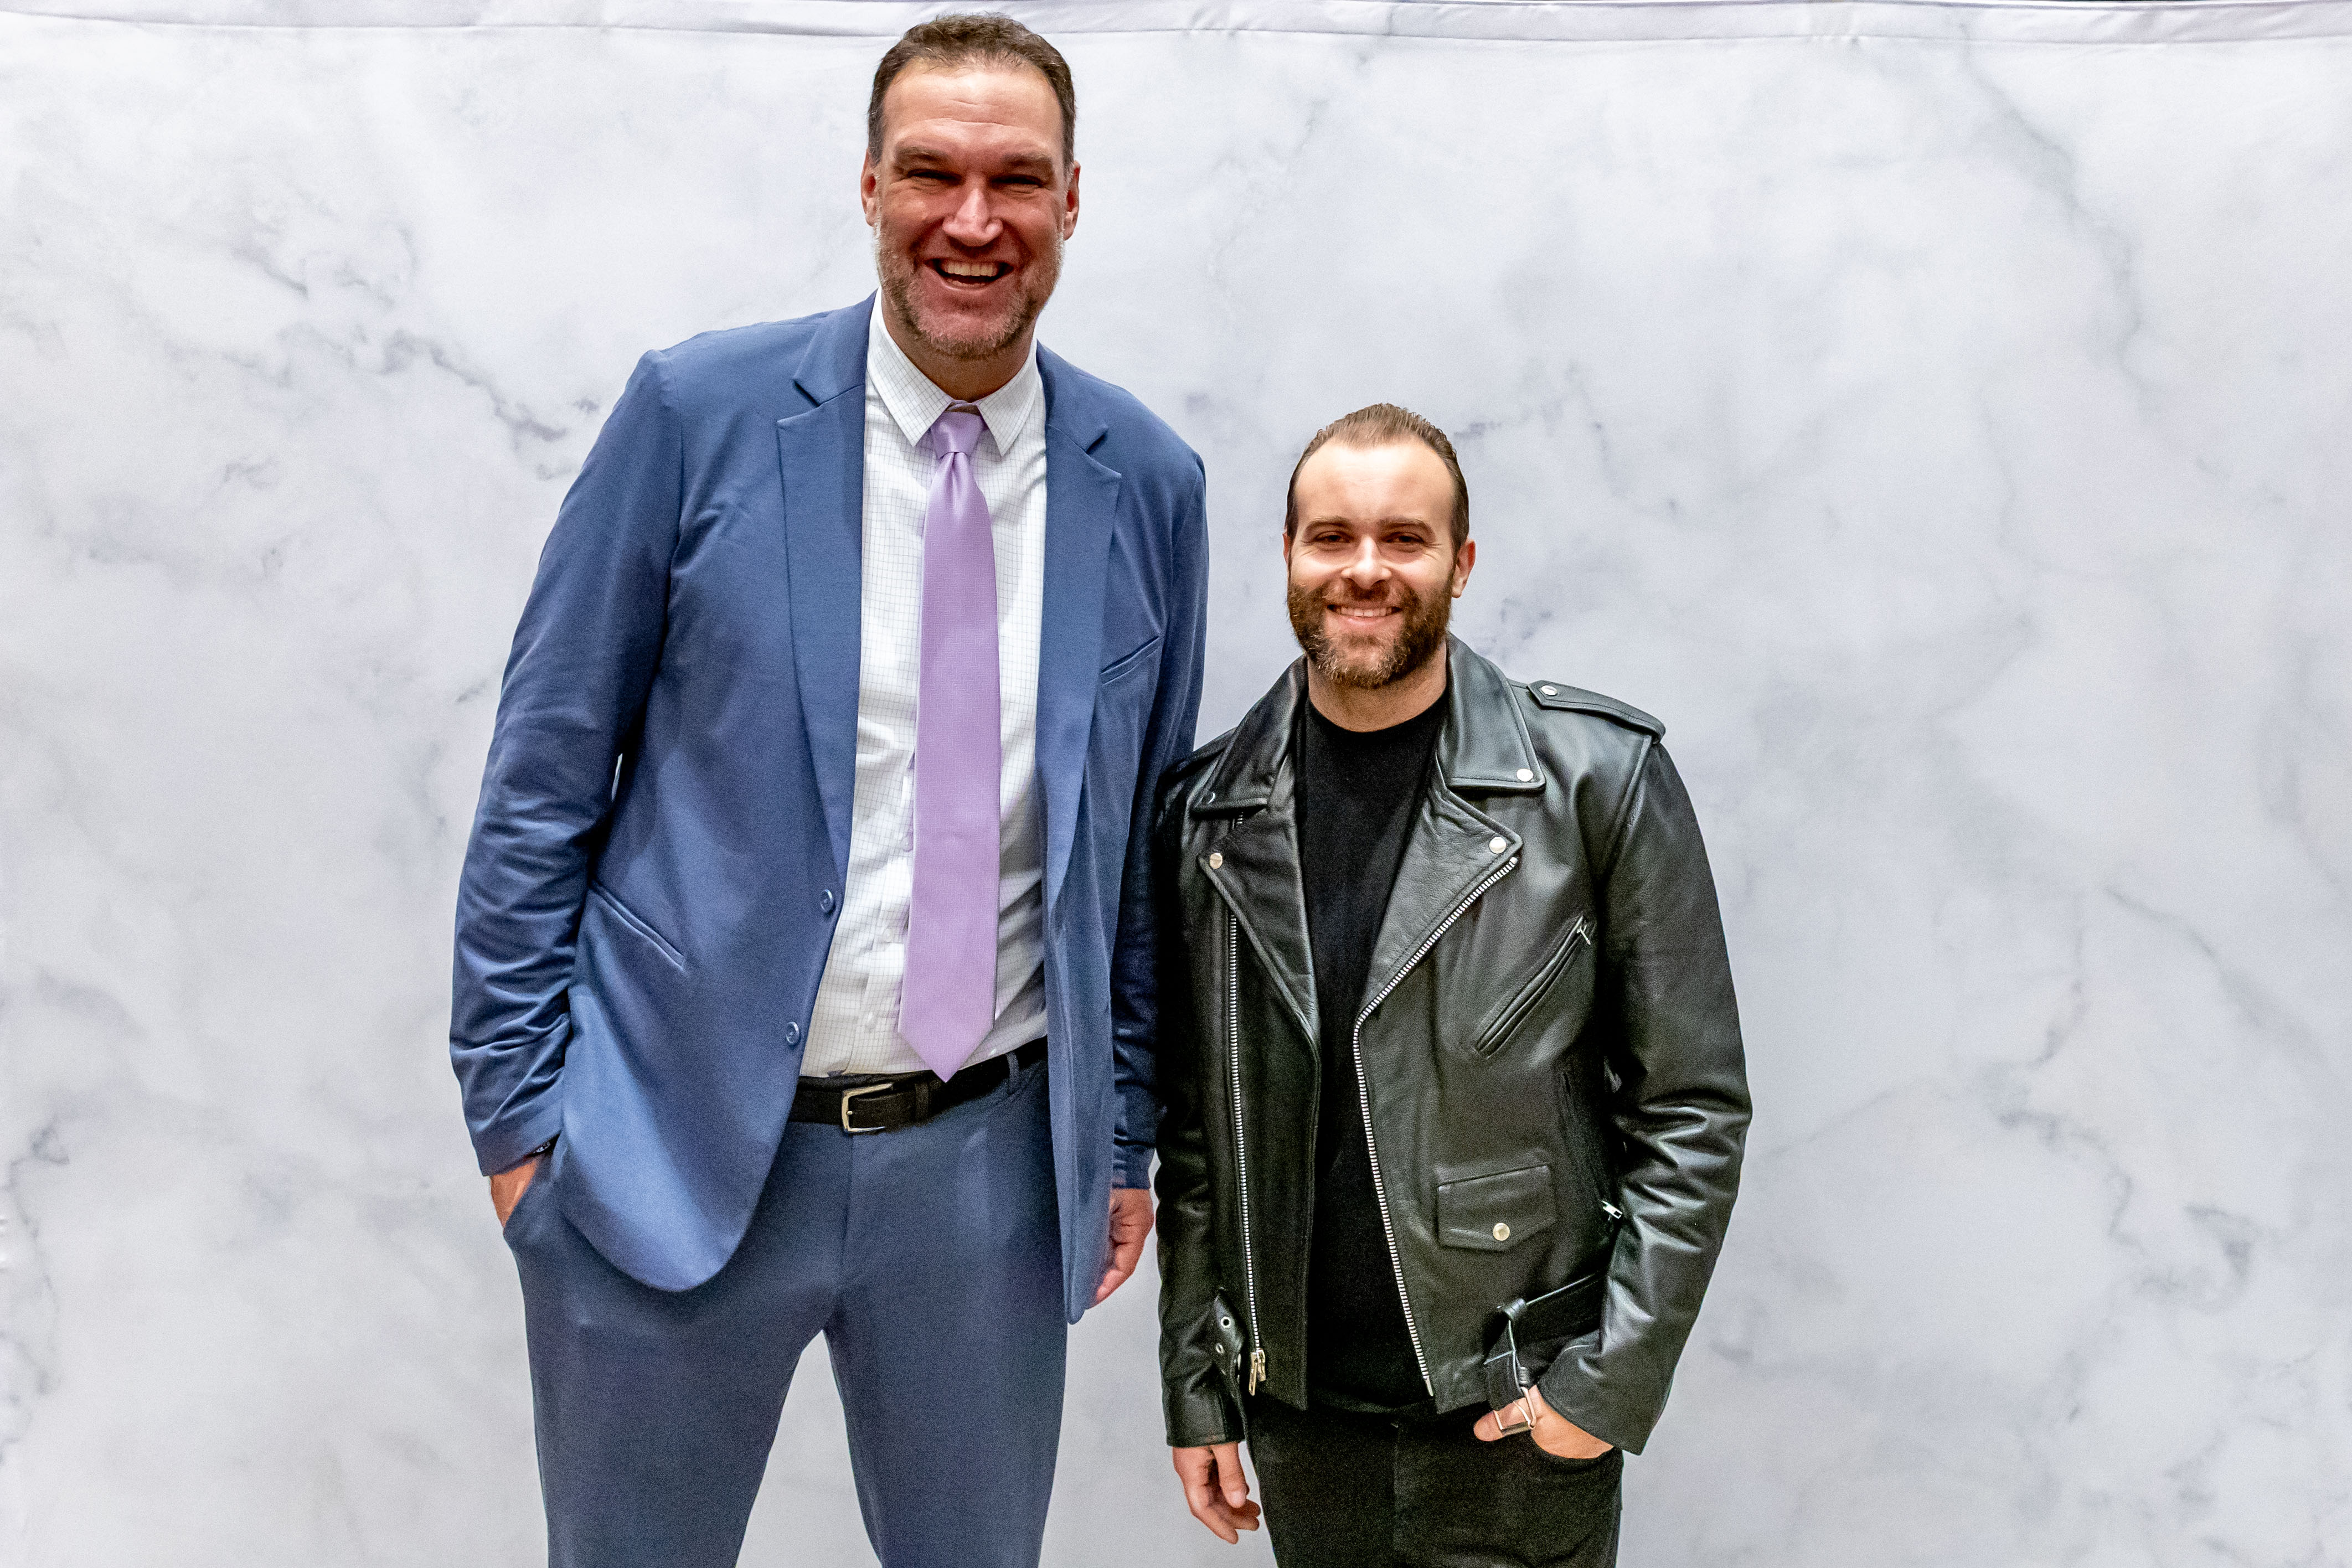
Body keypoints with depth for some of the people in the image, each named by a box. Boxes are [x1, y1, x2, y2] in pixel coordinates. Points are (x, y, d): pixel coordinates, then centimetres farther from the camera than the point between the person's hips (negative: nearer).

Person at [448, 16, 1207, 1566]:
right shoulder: (702, 411, -7)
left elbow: (1141, 837, 8)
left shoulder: (1148, 482, 0)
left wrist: (1126, 1132, 10)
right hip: (677, 1144, -2)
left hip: (991, 1161, 2)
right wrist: (516, 1105, -4)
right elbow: (545, 774, -3)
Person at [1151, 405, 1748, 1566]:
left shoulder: (1598, 779, -8)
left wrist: (1615, 1378, -9)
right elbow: (1193, 1129, 6)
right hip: (1299, 1412, 3)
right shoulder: (1207, 810, 0)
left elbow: (1694, 1109, -5)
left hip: (1520, 1419, -2)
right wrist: (1192, 1385, 6)